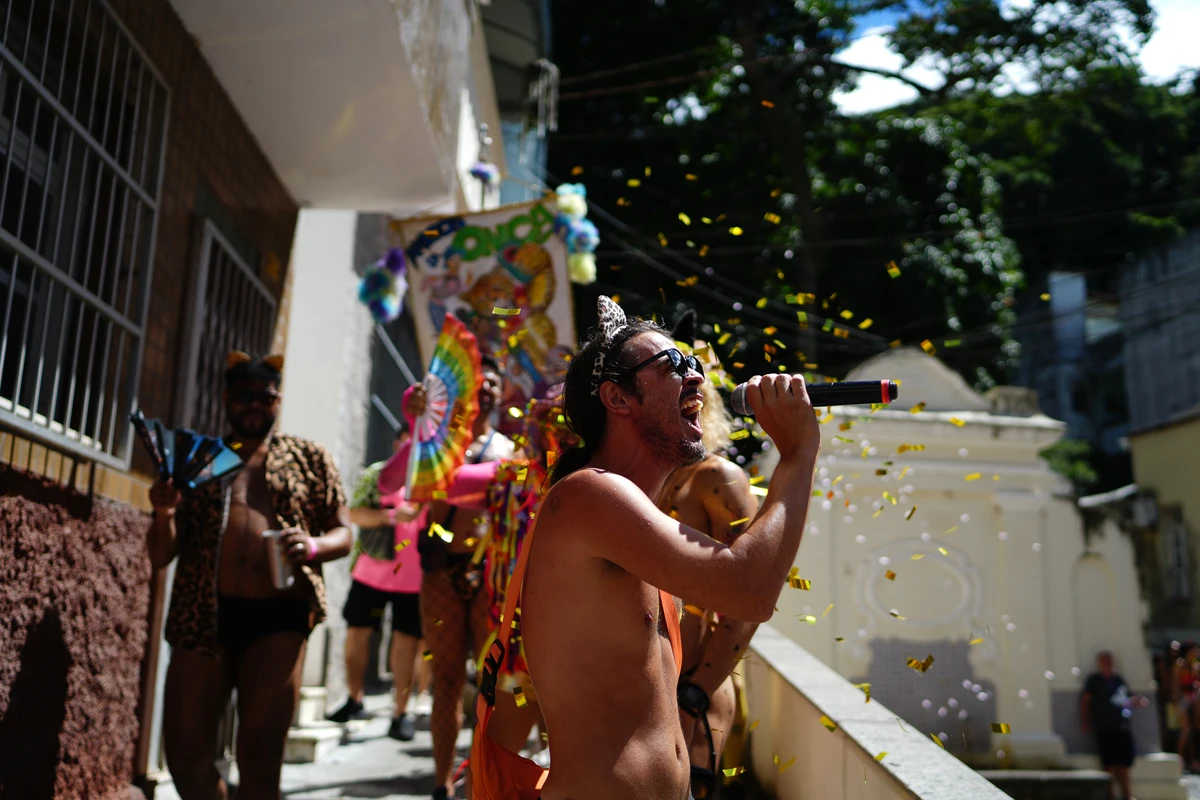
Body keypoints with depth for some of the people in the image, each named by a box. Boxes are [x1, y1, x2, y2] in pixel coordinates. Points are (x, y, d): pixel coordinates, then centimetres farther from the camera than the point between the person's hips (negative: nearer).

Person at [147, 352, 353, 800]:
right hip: (205, 613, 2)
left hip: (278, 616, -2)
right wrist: (164, 514, -9)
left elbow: (344, 534, 12)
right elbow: (160, 556, 13)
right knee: (186, 755, 4)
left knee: (260, 759, -3)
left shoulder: (309, 459, 13)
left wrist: (312, 546, -11)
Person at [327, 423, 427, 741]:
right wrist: (391, 516, -21)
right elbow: (355, 513, -6)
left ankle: (401, 711, 11)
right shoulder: (376, 473, 4)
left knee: (406, 638, 0)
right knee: (357, 631, 9)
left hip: (415, 576, -1)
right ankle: (354, 700, 28)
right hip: (370, 570, 1)